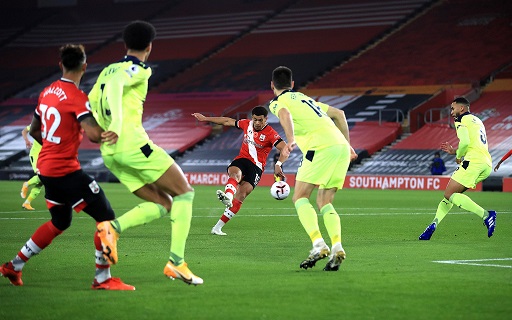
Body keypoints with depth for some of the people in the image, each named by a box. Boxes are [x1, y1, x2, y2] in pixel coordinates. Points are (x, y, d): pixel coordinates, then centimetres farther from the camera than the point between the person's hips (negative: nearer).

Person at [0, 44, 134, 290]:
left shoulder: (47, 92, 9)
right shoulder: (76, 97, -16)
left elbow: (34, 131, 20)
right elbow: (94, 134, -28)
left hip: (46, 167, 9)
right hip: (66, 170, -9)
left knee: (60, 221, 24)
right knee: (106, 216, -3)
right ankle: (103, 279, -3)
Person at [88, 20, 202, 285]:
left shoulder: (108, 70, 20)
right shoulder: (138, 70, -3)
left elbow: (89, 103, 18)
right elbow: (115, 85, -22)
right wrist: (117, 124, -32)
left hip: (110, 154, 8)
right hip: (132, 143, -8)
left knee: (163, 205, 11)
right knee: (184, 193, 2)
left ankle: (112, 227, -13)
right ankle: (176, 262, -9)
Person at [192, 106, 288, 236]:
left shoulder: (270, 134, -9)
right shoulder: (247, 124, 6)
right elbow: (228, 121, 20)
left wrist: (278, 164, -38)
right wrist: (205, 119, 27)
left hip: (256, 166, -3)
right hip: (241, 159, 3)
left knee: (241, 194, -19)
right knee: (235, 173, -34)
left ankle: (218, 227, -19)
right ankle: (228, 196, -69)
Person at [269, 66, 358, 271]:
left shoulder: (277, 102, 11)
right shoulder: (305, 98, 33)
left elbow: (285, 114, -14)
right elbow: (339, 113, 34)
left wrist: (291, 140, -30)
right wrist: (348, 145, 35)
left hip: (321, 147, -7)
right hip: (341, 146, 7)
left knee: (300, 197, 1)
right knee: (324, 202, 12)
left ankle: (318, 245, -17)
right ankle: (337, 248, -8)